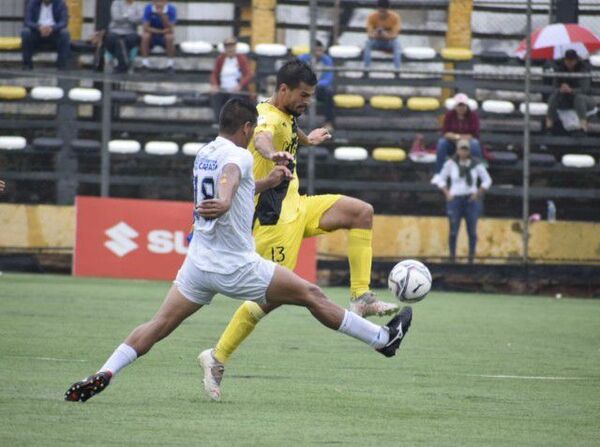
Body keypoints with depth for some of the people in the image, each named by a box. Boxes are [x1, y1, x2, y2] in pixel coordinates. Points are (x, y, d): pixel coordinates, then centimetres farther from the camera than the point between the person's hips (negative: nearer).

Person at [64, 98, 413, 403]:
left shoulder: (204, 154, 12)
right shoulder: (238, 156, -13)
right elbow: (229, 176, -38)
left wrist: (268, 182, 25)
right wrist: (225, 202, -58)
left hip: (199, 262, 7)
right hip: (236, 267, -7)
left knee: (159, 326, 2)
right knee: (312, 295, 3)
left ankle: (104, 374, -16)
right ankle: (384, 340, 10)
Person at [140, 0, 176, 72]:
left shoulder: (171, 9, -17)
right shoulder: (148, 8, -15)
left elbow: (170, 30, -23)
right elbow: (146, 28, -17)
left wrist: (162, 15, -35)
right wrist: (161, 31, -24)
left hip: (164, 37, 0)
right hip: (152, 35, 0)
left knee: (170, 36, -32)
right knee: (145, 36, -30)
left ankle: (170, 62, -15)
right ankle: (145, 62, -18)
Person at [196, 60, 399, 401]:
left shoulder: (286, 116, 10)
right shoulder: (270, 118, -20)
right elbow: (261, 137, -47)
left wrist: (306, 139, 57)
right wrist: (271, 154, -70)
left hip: (294, 206, 10)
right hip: (274, 217, -10)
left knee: (362, 212, 3)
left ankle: (362, 297, 0)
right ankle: (217, 358, -2)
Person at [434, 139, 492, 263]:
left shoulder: (476, 164, 0)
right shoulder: (451, 164, 0)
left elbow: (487, 180, 8)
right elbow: (442, 179, 11)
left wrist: (478, 194, -2)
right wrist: (447, 194, -2)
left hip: (471, 200, 0)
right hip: (455, 200, 0)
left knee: (472, 231, -3)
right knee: (453, 231, -6)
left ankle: (471, 257, 4)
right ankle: (452, 256, 1)